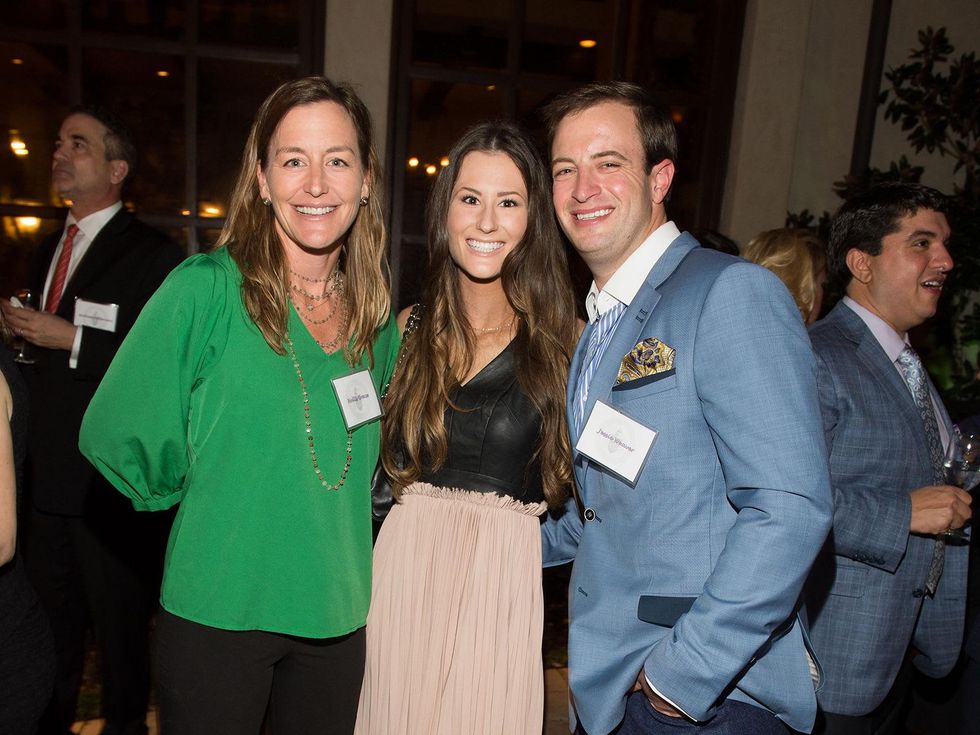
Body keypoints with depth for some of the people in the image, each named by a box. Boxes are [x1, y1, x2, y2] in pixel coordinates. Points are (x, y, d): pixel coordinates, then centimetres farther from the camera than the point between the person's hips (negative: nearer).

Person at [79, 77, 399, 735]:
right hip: (217, 614, -4)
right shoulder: (207, 289, -13)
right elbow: (115, 436, -9)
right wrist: (204, 502, 0)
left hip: (336, 616, 4)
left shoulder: (376, 318, 1)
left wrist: (336, 526, 6)